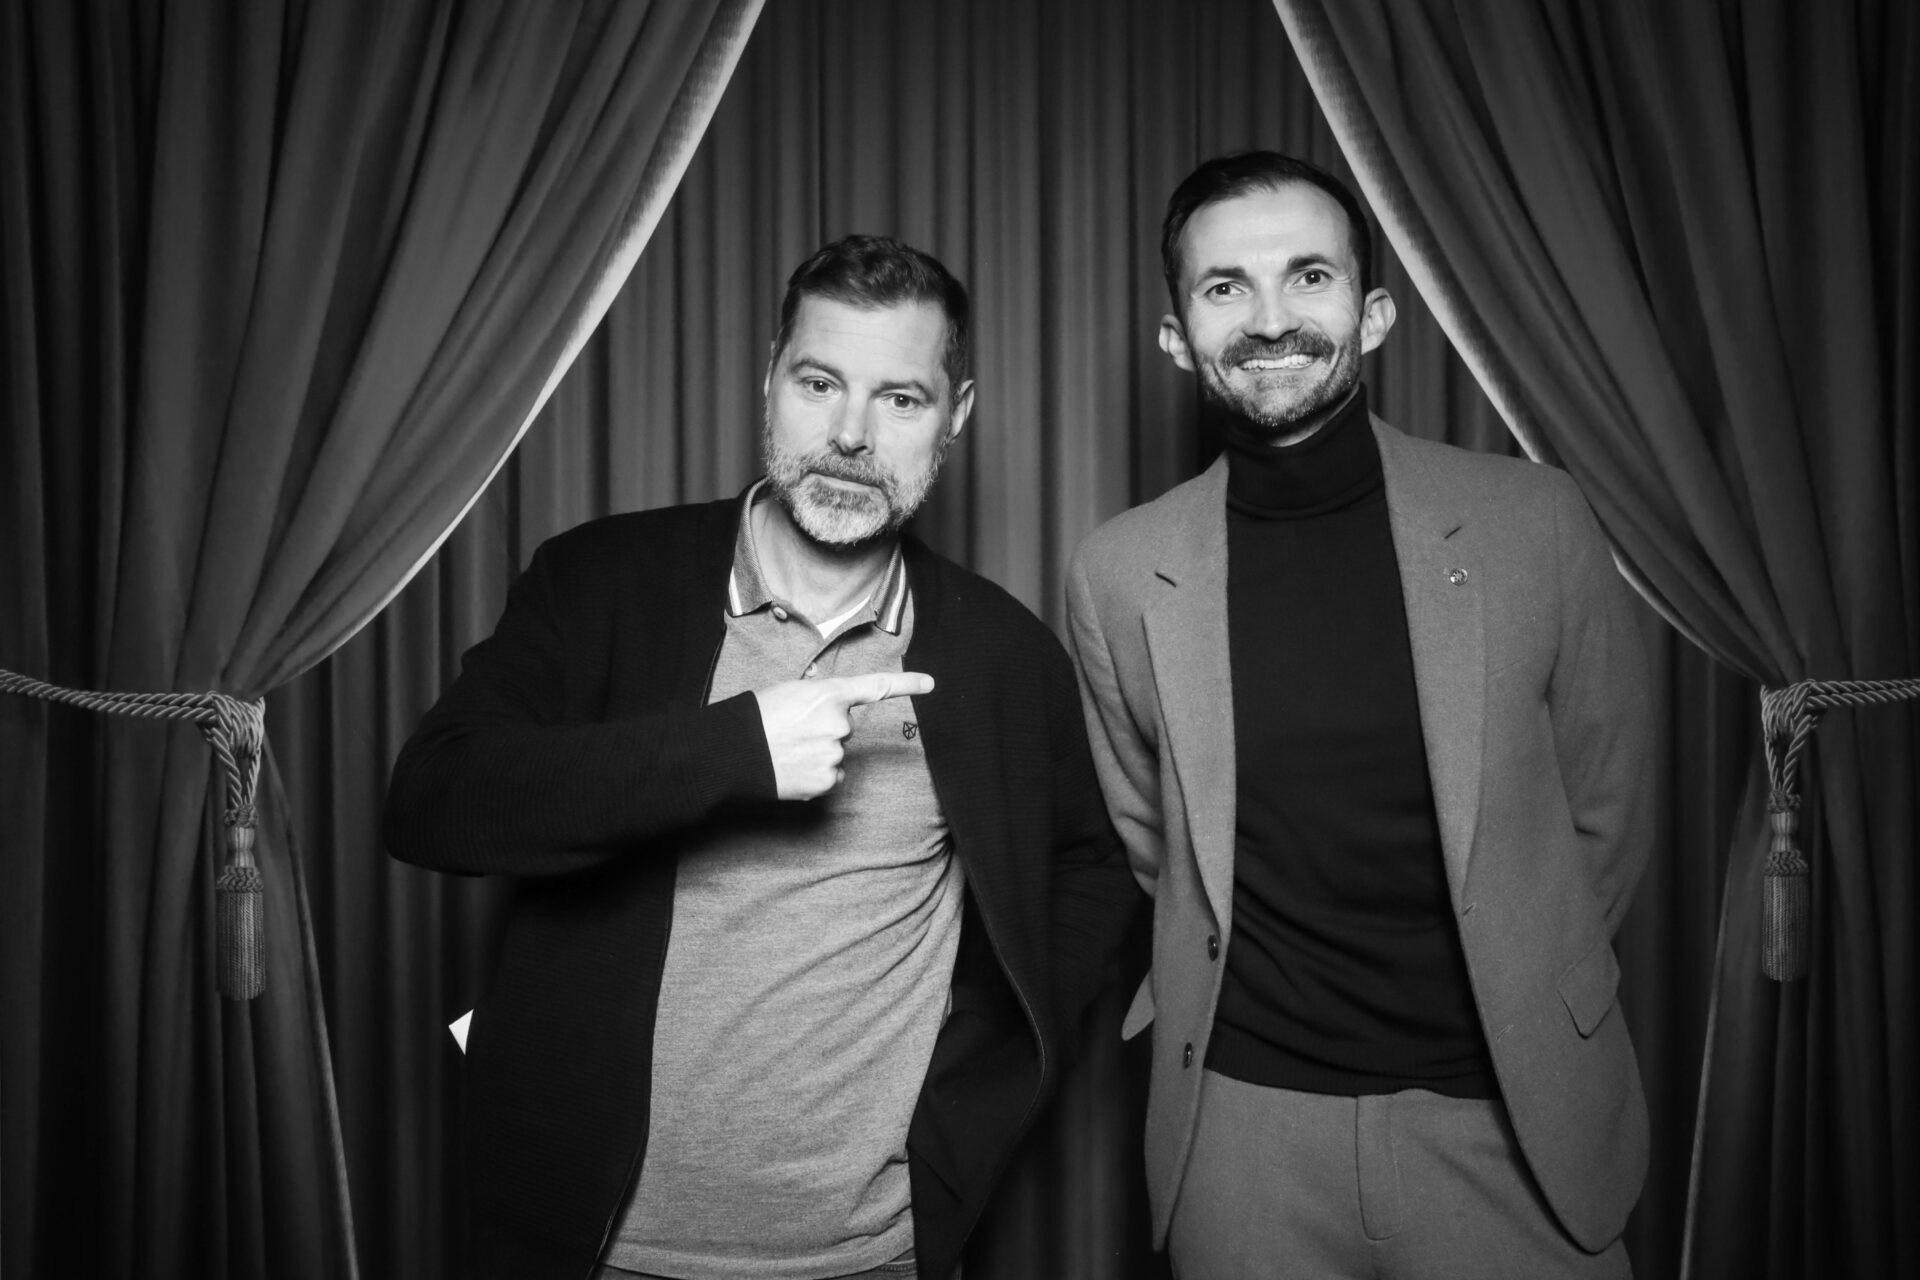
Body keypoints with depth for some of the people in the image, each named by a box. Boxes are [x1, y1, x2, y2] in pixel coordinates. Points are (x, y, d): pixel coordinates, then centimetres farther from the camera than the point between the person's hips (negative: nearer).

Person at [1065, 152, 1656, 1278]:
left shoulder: (1535, 523, -7)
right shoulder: (1119, 574, -6)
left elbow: (1607, 813, 4)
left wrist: (1514, 997, 8)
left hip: (1511, 1116, 0)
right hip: (1244, 1125, 1)